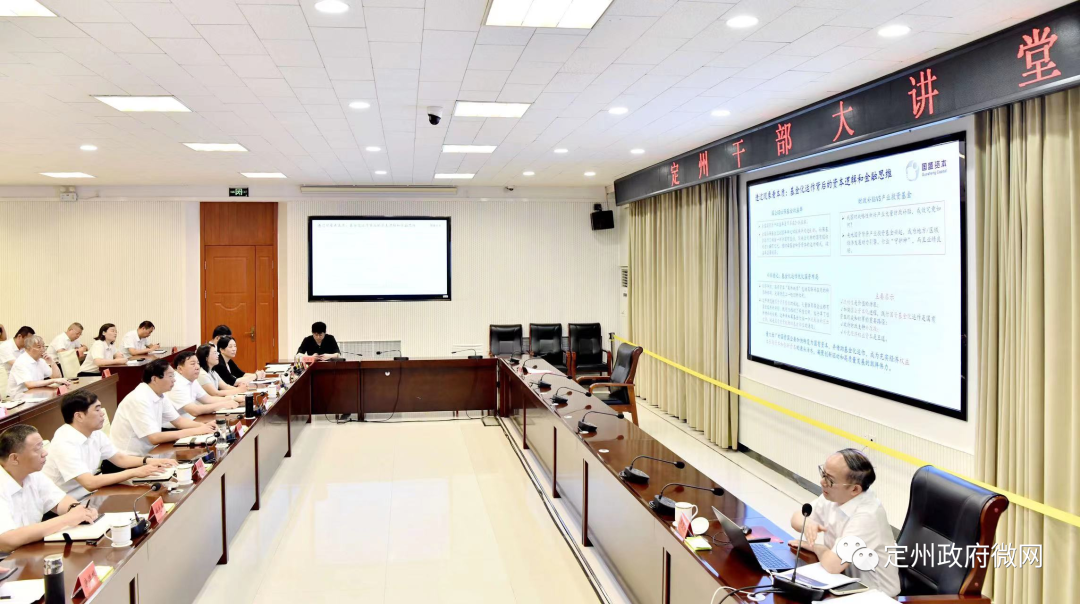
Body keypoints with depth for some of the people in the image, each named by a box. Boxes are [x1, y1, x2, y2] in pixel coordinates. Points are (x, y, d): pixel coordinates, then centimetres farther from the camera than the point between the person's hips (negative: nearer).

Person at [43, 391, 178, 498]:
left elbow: (119, 458, 13)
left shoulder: (95, 434, 1)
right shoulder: (64, 443, -24)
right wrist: (135, 472, -29)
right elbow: (90, 483, -31)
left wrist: (148, 461, -5)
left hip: (86, 498, 8)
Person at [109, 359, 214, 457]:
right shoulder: (139, 400, -23)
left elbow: (178, 421, 12)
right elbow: (154, 438, -27)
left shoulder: (159, 395, 2)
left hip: (144, 454, 8)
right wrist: (194, 431, -23)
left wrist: (203, 426, -7)